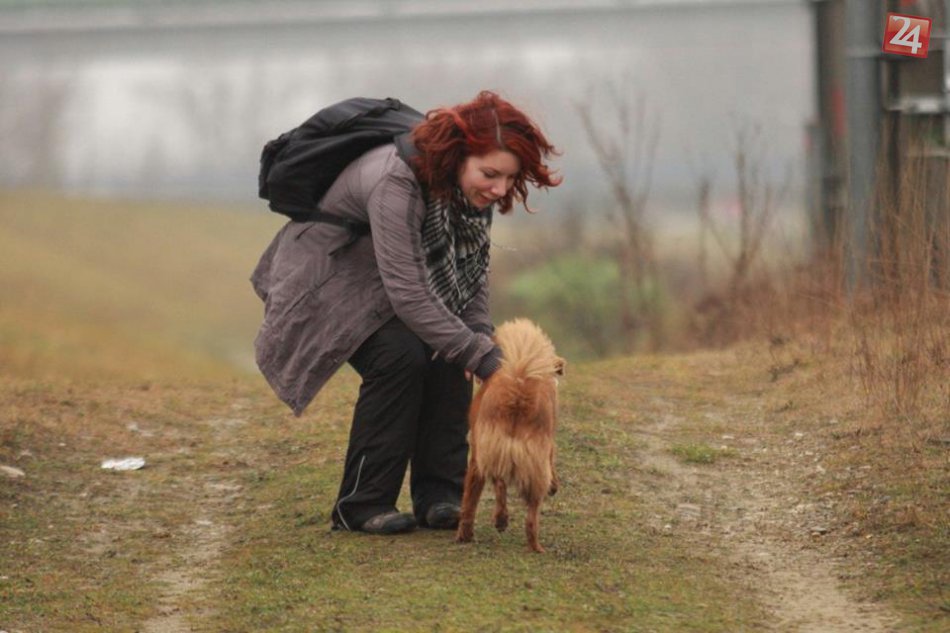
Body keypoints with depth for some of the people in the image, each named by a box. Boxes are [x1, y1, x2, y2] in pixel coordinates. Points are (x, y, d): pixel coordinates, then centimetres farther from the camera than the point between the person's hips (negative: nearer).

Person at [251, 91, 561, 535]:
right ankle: (361, 506, -15)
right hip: (329, 277, -7)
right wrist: (480, 354, -36)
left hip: (385, 280, 7)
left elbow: (473, 265, 1)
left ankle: (439, 497, -5)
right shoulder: (396, 183, -38)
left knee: (450, 351, -14)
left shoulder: (471, 185, -13)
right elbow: (407, 295, -38)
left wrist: (479, 333, -15)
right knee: (400, 356, -26)